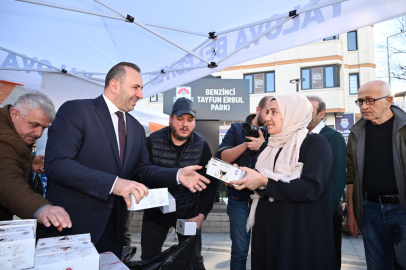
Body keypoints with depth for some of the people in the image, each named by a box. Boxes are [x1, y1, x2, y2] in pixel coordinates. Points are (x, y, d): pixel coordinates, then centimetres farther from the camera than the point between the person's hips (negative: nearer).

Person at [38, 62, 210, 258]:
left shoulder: (136, 128, 10)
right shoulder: (75, 110, -12)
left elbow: (142, 169, 9)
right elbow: (56, 163, -23)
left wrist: (177, 175, -8)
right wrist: (113, 183, -30)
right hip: (71, 223, -6)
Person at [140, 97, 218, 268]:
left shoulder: (202, 146, -7)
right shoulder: (153, 141, -10)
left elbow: (210, 182, -3)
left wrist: (202, 214, -7)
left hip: (188, 212, 0)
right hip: (155, 211, 0)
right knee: (148, 261, 13)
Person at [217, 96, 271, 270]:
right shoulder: (237, 128, 3)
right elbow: (223, 157, -6)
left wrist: (263, 145, -22)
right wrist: (246, 144, -17)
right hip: (239, 199, -1)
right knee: (239, 250, 7)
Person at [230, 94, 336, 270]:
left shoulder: (316, 143, -10)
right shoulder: (268, 147, 10)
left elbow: (311, 189, -23)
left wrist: (264, 181, -21)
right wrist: (241, 177, -5)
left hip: (301, 233, -6)